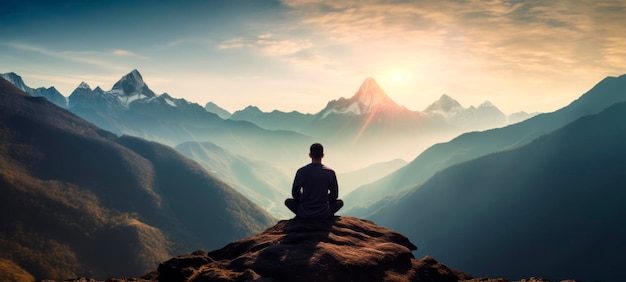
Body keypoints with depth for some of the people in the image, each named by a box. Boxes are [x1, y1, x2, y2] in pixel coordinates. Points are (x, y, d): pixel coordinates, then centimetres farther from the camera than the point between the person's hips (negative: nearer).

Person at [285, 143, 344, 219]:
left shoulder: (301, 172, -7)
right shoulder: (330, 172, -6)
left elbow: (295, 194, 2)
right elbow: (334, 195, 3)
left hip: (305, 213, 0)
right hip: (324, 214, 0)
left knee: (288, 201, 27)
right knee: (340, 202, 27)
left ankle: (300, 215, 8)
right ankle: (329, 215, 8)